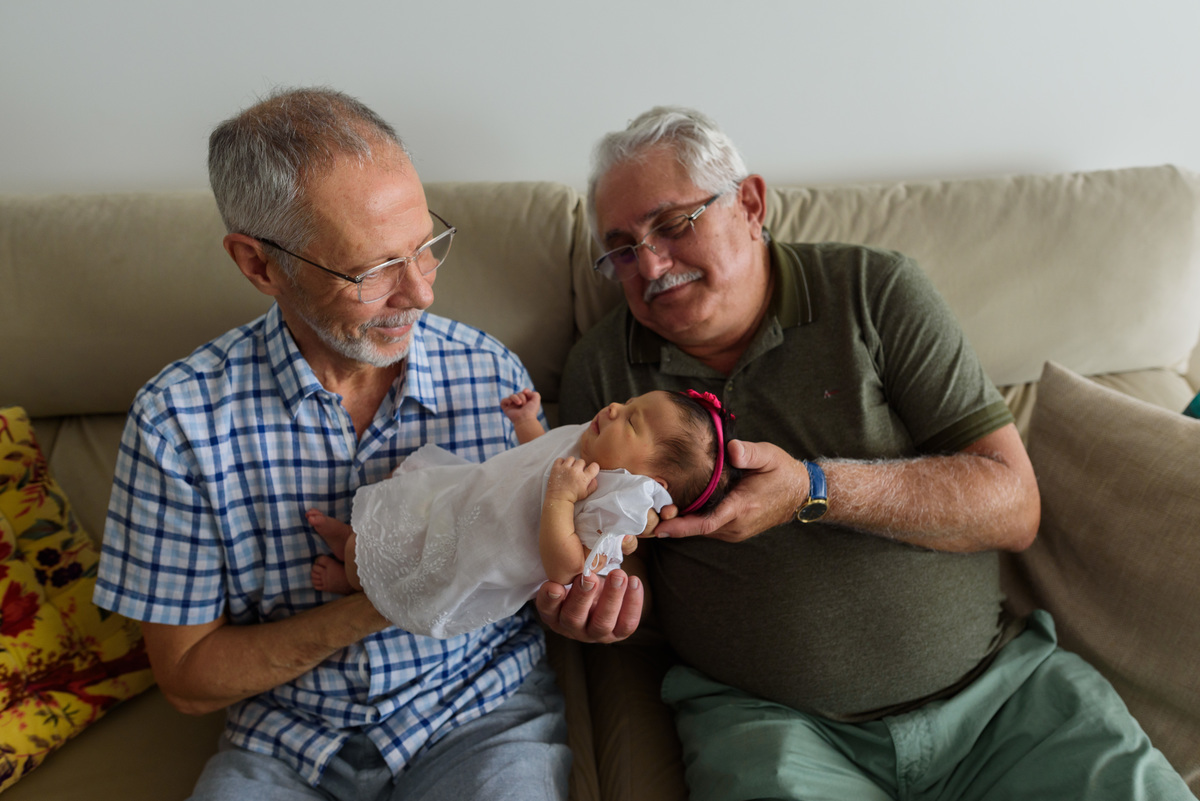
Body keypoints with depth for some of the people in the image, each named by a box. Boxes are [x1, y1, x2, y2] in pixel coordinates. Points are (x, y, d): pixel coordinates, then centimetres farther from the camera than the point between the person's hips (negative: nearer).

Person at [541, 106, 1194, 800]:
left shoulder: (877, 292, -3)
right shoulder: (602, 366, 3)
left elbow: (1014, 506, -7)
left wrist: (813, 489, -20)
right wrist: (599, 586, -13)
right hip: (768, 716, 0)